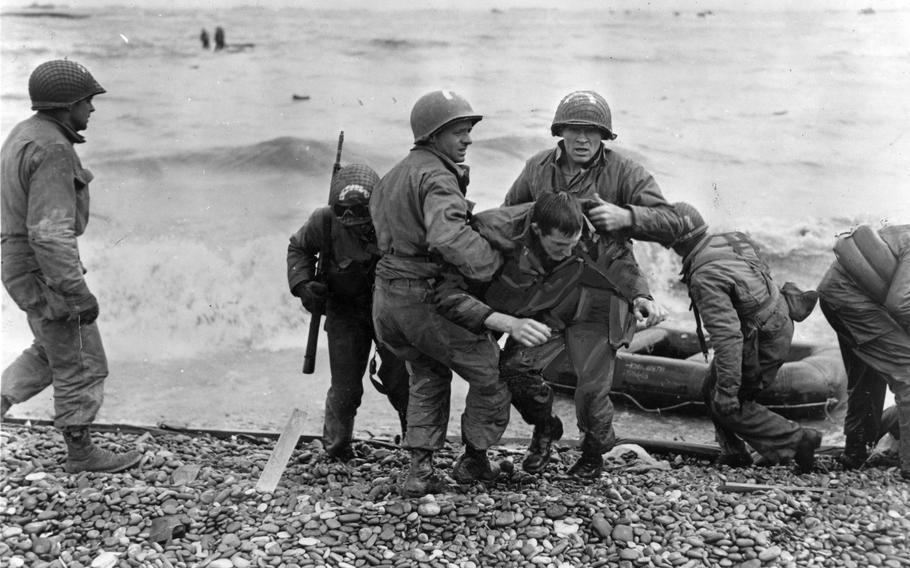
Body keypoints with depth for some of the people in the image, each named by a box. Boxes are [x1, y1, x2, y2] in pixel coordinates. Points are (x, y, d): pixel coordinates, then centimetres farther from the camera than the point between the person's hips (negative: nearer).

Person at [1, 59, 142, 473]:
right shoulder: (52, 149, -24)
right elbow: (49, 232, -29)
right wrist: (79, 293, -26)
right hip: (45, 274, -10)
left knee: (54, 351, 24)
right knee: (81, 364, 5)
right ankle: (81, 454, 19)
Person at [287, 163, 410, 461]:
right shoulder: (324, 221, -22)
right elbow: (298, 248, 1)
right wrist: (302, 284, -14)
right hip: (345, 310, 1)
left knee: (399, 380, -4)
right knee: (346, 387, 1)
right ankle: (336, 447, 25)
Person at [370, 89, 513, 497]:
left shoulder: (394, 175, 15)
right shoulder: (436, 176, -16)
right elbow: (448, 236, -35)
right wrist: (495, 265, -27)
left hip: (386, 296, 9)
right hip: (426, 299, -9)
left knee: (428, 376, 27)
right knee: (492, 374, 11)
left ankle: (420, 470, 19)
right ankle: (474, 460, 24)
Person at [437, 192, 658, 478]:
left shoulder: (590, 231, -25)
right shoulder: (498, 236, -31)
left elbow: (619, 259, -5)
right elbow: (449, 293, -35)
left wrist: (641, 297, -24)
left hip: (592, 314, 0)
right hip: (541, 320, 1)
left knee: (591, 389, -16)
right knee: (514, 366, -25)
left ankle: (595, 451, 20)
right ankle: (544, 427, 8)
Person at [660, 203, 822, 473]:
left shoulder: (704, 277, -29)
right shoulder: (732, 240, -2)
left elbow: (727, 335, -33)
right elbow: (764, 272, 13)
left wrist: (727, 388, -29)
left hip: (760, 346, -9)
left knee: (727, 407, 7)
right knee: (713, 391, 19)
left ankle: (798, 440, 9)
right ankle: (734, 452, 27)